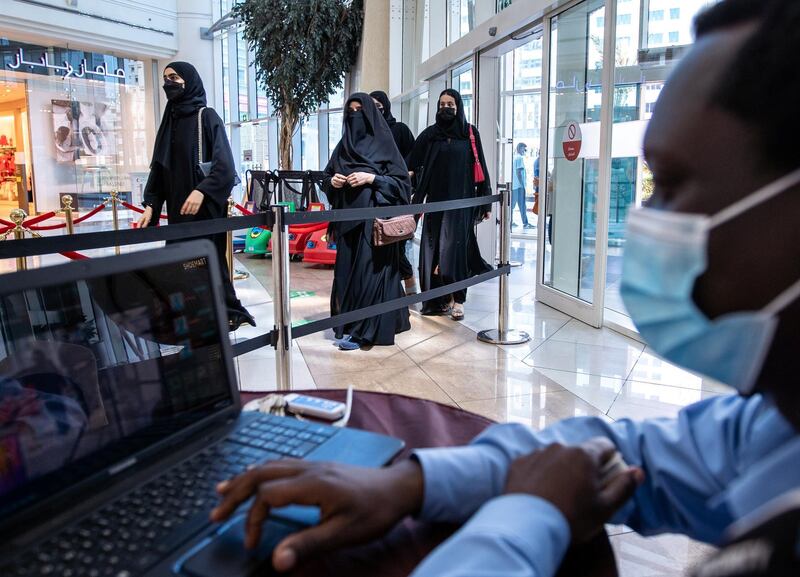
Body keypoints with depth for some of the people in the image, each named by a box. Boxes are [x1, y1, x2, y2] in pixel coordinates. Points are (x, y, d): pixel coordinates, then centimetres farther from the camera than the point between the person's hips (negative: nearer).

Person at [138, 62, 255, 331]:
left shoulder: (207, 117, -3)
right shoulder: (170, 120, 16)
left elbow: (225, 165, -14)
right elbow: (158, 167, 15)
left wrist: (202, 191, -27)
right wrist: (150, 205, 5)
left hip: (206, 207, -6)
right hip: (178, 208, 7)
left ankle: (230, 313, 7)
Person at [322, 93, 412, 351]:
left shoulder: (383, 143, -2)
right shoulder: (343, 145, 13)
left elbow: (401, 181, -6)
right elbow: (327, 177, 18)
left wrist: (371, 178, -17)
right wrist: (332, 180, -4)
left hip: (374, 218, -5)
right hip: (347, 218, 6)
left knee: (369, 270, -7)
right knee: (347, 270, 6)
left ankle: (363, 330, -3)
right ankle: (348, 323, 17)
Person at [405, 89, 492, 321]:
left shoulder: (470, 133, 4)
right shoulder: (430, 134, 7)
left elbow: (480, 167, 4)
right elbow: (412, 165, 0)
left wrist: (486, 201, 0)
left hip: (461, 200, -2)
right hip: (436, 200, 2)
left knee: (455, 246, -7)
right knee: (435, 247, 1)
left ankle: (457, 300, -2)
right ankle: (441, 297, 10)